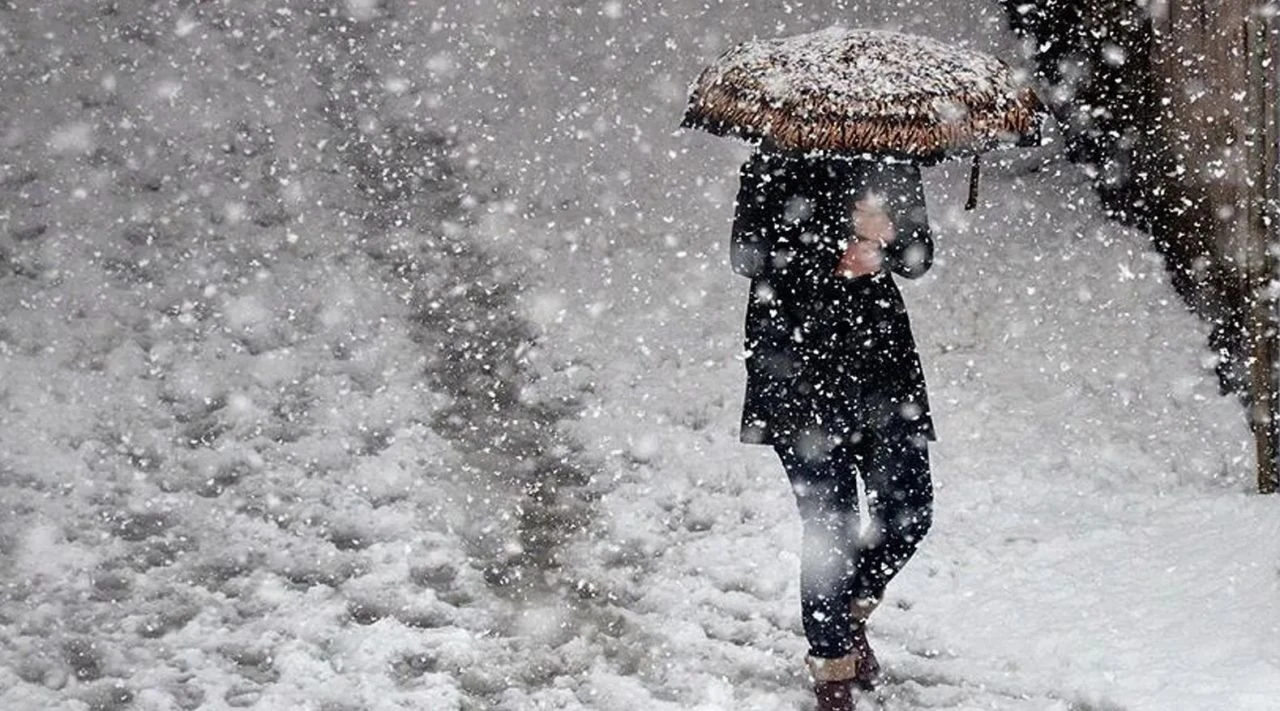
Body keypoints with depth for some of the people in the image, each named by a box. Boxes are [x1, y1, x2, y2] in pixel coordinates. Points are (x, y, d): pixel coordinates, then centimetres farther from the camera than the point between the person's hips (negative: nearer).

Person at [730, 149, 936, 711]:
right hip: (798, 357, -4)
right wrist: (836, 248, -26)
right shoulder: (783, 162, -9)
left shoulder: (893, 159, 4)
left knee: (909, 512, 2)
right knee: (829, 527, -5)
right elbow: (748, 255, -14)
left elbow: (916, 260, 4)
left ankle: (851, 609, 32)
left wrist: (884, 237, -18)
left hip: (880, 353, 5)